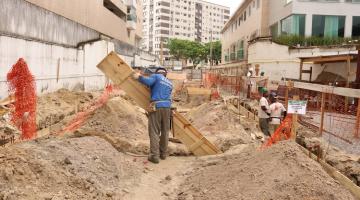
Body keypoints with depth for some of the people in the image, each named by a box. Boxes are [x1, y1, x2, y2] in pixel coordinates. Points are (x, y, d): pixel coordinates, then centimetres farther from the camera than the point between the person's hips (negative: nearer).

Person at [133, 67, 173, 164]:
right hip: (167, 107, 5)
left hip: (156, 107, -5)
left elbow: (148, 81, -14)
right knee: (165, 131, 14)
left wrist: (139, 77, -1)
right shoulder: (170, 83, 24)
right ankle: (163, 153, 23)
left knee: (154, 132, -2)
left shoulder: (156, 76, 6)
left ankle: (155, 155, -3)